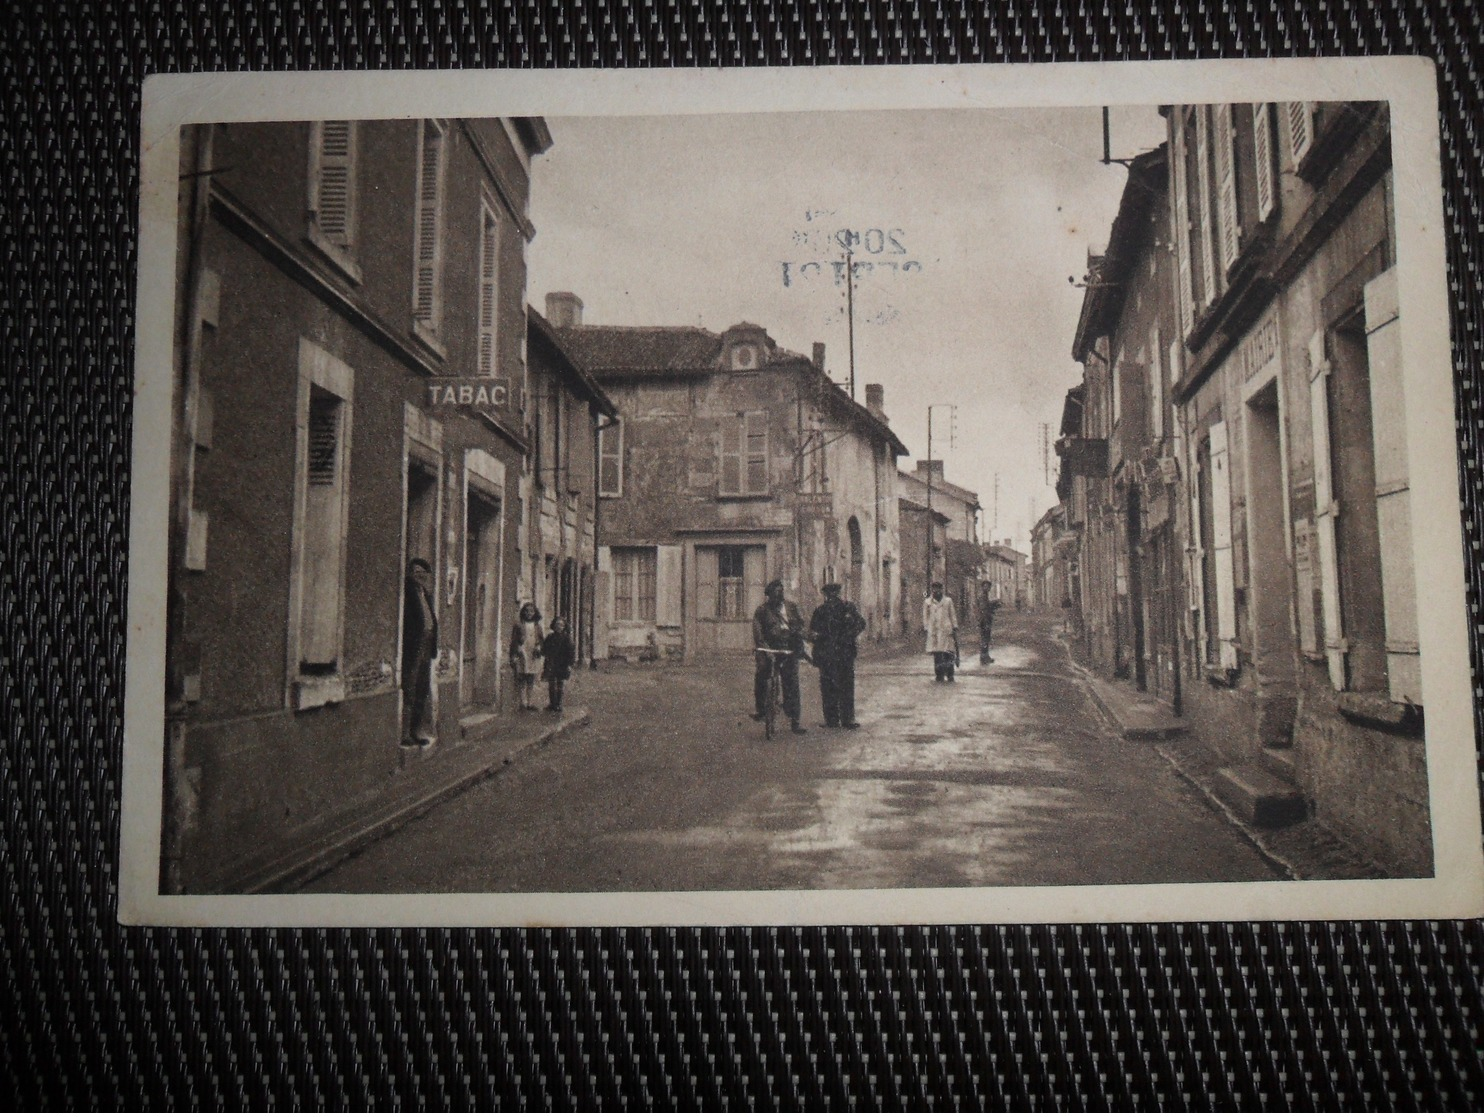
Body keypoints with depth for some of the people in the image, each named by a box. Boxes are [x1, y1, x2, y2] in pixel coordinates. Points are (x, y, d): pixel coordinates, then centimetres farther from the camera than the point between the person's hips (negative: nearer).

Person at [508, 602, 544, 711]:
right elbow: (513, 641, 2)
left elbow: (540, 640, 19)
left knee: (531, 681, 2)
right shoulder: (518, 625, 2)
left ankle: (531, 703, 6)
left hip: (532, 656, 3)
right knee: (521, 680, -4)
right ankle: (523, 703, 0)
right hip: (521, 655, -3)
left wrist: (538, 648, -3)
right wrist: (513, 657, -4)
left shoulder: (537, 626, 13)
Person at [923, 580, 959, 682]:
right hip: (934, 631, 0)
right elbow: (925, 616, 11)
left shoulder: (948, 600, 11)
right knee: (937, 654, -2)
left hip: (947, 631, 0)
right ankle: (939, 676, 2)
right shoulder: (927, 602, 9)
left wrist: (955, 628, 5)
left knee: (948, 654, -3)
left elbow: (953, 615, 11)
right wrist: (926, 628, 2)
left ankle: (949, 676, 4)